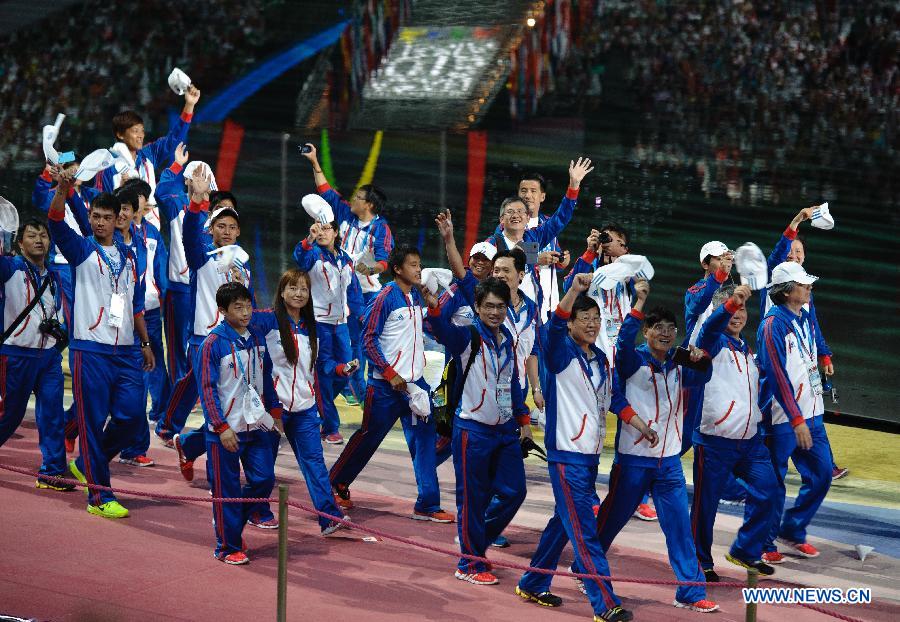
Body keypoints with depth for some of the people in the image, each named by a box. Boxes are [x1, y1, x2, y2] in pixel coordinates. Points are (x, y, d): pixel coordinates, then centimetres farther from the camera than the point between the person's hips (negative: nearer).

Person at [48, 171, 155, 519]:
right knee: (93, 421, -3)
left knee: (132, 415, 1)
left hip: (125, 352, 5)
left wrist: (145, 342, 18)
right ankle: (99, 497, 2)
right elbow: (56, 223, -18)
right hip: (90, 350, -5)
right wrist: (62, 189, -35)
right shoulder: (81, 250, 1)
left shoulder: (128, 256, 15)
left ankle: (86, 465, 23)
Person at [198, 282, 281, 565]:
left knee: (264, 479, 3)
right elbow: (207, 388, -12)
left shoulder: (257, 340, 8)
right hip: (226, 430, -6)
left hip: (256, 426, 6)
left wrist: (275, 412, 17)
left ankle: (232, 525, 25)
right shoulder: (213, 343, -11)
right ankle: (228, 547, 12)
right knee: (227, 490, 1)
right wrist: (221, 427, -15)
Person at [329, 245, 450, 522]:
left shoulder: (417, 295, 9)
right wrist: (390, 374, -16)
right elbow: (368, 339, -12)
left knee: (424, 441, -1)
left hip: (415, 382, 6)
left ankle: (427, 505, 1)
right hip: (387, 385, -6)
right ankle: (335, 485, 25)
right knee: (368, 438, 6)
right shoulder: (386, 297, -12)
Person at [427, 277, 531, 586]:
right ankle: (470, 565, 10)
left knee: (514, 491, 9)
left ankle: (475, 540, 29)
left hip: (505, 430, 7)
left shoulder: (507, 340, 11)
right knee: (473, 498, -1)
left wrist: (523, 419, 22)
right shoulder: (468, 337, -10)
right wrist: (433, 307, -53)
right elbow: (443, 331, -33)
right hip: (473, 429, -7)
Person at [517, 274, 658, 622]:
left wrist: (641, 426, 18)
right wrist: (575, 290, -44)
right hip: (566, 453, -8)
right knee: (583, 530, -10)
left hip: (591, 454, 8)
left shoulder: (601, 360, 13)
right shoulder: (562, 354, -9)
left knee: (565, 522, 16)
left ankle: (533, 584, 30)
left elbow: (613, 398, 23)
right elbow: (554, 326, -30)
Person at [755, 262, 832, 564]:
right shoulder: (773, 325, -15)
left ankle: (792, 531, 24)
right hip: (782, 418, -8)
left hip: (811, 413, 8)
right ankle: (764, 544, 13)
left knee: (821, 474, 10)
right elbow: (778, 375, -20)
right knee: (773, 482, 0)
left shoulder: (806, 318, 11)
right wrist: (796, 420, -23)